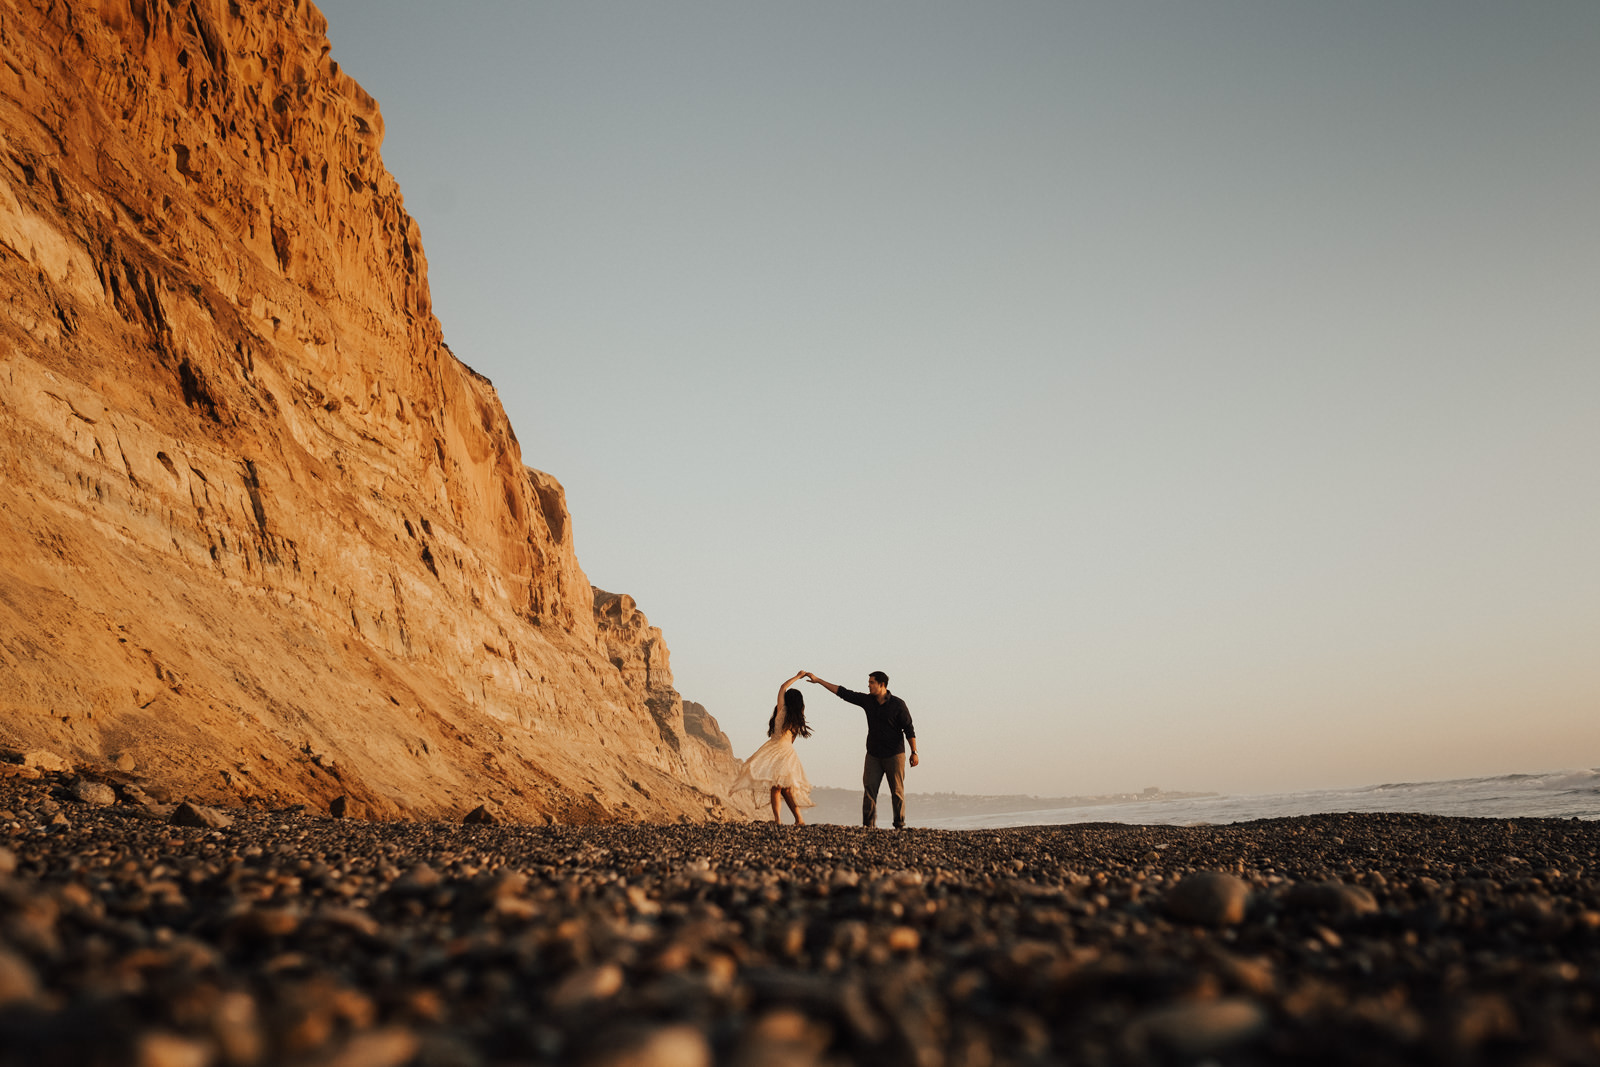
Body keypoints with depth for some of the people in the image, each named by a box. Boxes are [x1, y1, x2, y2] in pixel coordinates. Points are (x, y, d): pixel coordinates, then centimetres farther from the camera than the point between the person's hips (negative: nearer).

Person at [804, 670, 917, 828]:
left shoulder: (897, 704, -8)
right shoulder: (867, 700, 3)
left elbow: (909, 729, -6)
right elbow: (843, 693, 4)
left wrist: (914, 752, -11)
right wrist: (818, 680, 2)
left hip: (894, 755, -4)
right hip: (873, 755, 4)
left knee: (897, 791, -1)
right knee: (869, 789, -4)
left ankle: (900, 826, 6)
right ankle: (868, 825, -4)